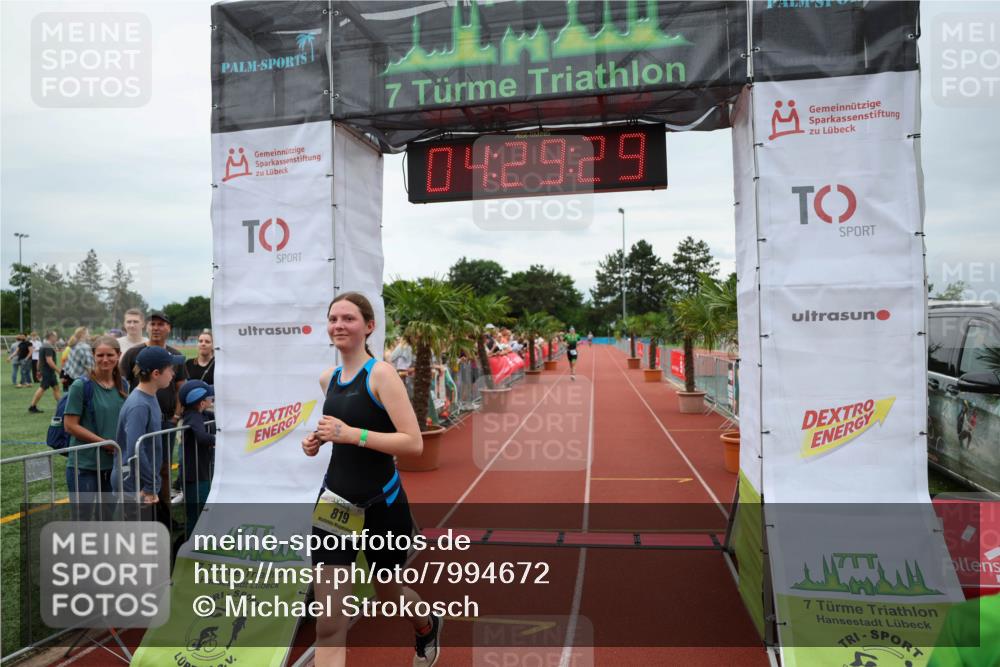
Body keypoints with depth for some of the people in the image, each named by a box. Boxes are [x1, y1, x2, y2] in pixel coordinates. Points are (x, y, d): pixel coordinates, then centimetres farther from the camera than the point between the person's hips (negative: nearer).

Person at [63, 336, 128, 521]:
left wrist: (121, 443, -1)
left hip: (113, 464, 5)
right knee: (82, 520, 2)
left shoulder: (122, 385, 5)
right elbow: (70, 425, -13)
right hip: (84, 465, -5)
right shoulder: (81, 385, -11)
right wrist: (105, 442, -16)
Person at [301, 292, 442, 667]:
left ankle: (428, 627, 57)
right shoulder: (328, 379, 4)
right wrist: (320, 439, 4)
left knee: (387, 591, 21)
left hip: (381, 504, -4)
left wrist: (350, 434, -27)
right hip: (335, 501, 5)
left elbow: (414, 443, -23)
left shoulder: (381, 373, -16)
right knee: (329, 625, -2)